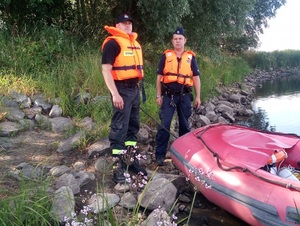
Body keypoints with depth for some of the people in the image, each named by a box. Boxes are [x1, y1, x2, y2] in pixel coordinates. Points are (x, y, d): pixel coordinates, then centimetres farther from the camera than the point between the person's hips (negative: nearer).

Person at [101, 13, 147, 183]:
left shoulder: (135, 43, 18)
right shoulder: (113, 43, -8)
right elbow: (106, 70, -16)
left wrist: (139, 87, 18)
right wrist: (115, 94, -22)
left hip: (135, 88, 9)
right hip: (122, 89, -8)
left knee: (133, 125, 14)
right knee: (120, 127, -8)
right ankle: (118, 166, -3)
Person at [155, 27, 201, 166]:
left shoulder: (191, 57, 8)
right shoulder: (166, 56, 5)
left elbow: (196, 78, 9)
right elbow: (159, 77, 5)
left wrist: (198, 97, 3)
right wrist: (158, 95, -1)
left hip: (184, 96, 2)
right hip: (168, 95, -1)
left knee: (184, 125, 11)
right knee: (164, 124, -7)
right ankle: (160, 154, -1)